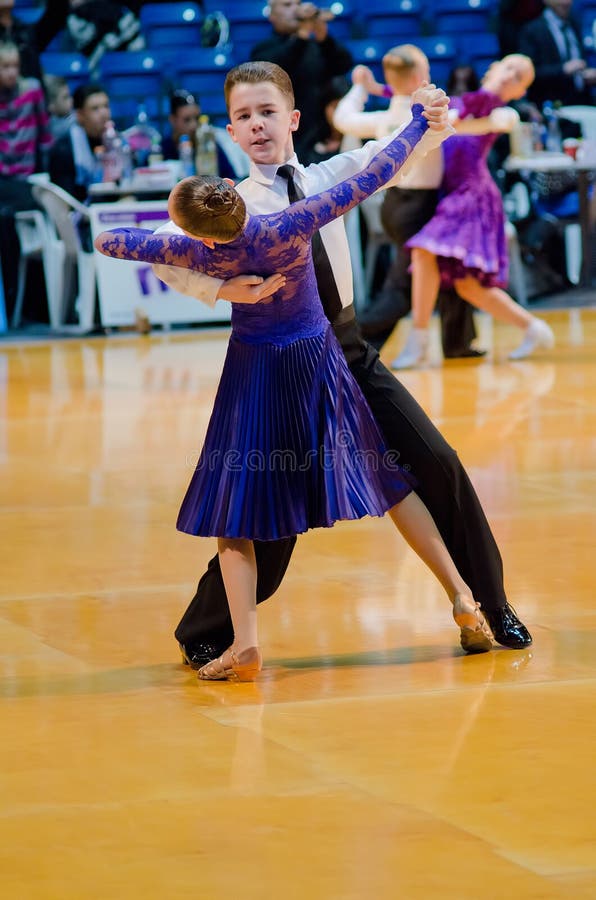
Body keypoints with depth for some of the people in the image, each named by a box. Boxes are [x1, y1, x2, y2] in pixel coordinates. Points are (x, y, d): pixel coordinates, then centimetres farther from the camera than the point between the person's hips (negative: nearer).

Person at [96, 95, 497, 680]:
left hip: (253, 376, -1)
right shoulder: (293, 227, -23)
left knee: (235, 503, 5)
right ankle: (460, 595, 13)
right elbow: (374, 175, -20)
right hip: (319, 363, 1)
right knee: (388, 479, 15)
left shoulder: (201, 254, -19)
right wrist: (418, 119, -9)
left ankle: (245, 641, -12)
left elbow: (110, 242, -8)